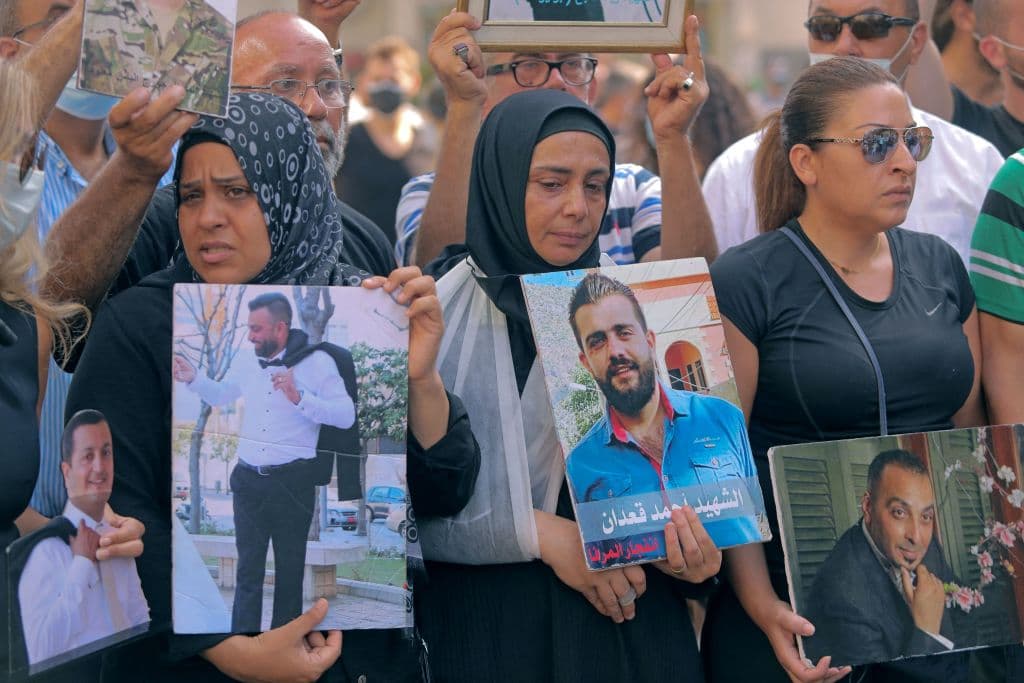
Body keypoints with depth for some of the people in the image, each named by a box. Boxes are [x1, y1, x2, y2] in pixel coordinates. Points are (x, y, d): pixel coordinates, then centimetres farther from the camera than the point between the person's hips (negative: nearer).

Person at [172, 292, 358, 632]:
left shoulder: (317, 362, -6)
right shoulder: (251, 365, 11)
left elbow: (346, 415, -13)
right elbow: (219, 395, 29)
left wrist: (299, 398, -23)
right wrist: (193, 379, 10)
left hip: (292, 484, -4)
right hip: (248, 480, 4)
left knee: (290, 570, 7)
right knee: (248, 571, 2)